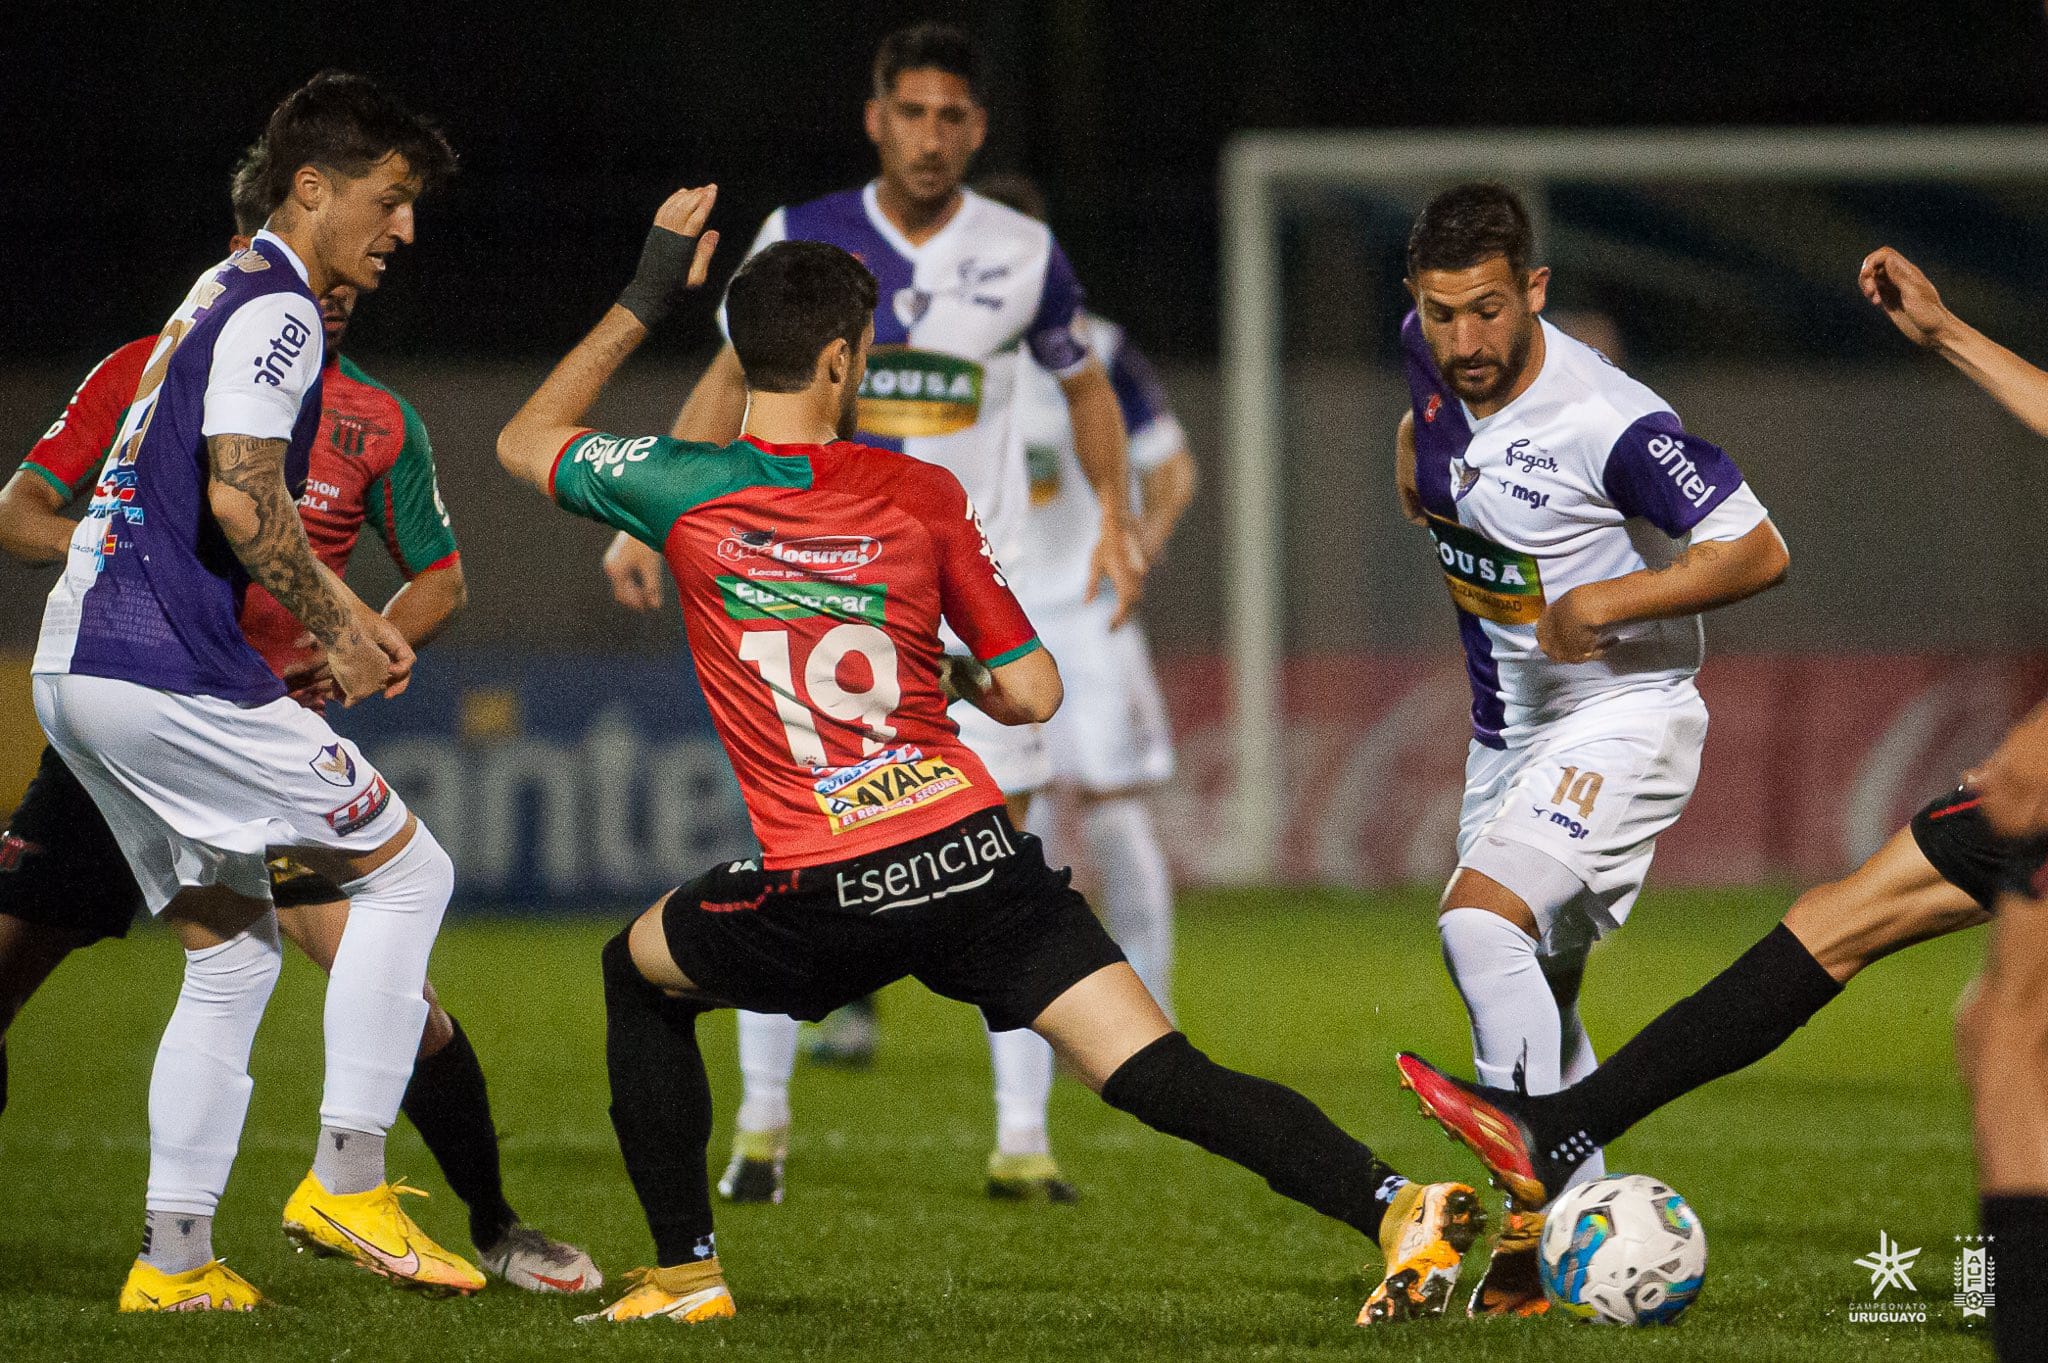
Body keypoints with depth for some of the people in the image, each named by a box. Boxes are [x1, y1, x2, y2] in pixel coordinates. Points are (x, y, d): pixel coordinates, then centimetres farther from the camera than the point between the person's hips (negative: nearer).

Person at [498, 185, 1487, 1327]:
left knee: (638, 972, 29)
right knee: (1165, 1077, -5)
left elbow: (525, 443, 21)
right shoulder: (923, 496, 3)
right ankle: (1393, 1206, -25)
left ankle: (686, 1270, 24)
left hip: (825, 896, -1)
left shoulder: (684, 490, -1)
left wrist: (644, 302, 24)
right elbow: (1032, 694, 8)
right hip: (977, 853, 1)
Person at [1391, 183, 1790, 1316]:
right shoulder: (1430, 352, -4)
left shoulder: (1608, 422, -26)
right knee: (1530, 999, 13)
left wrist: (1605, 601, -27)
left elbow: (1756, 550, -21)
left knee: (1478, 922, -27)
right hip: (1508, 730, 9)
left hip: (1620, 719, -9)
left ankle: (1539, 1207, -24)